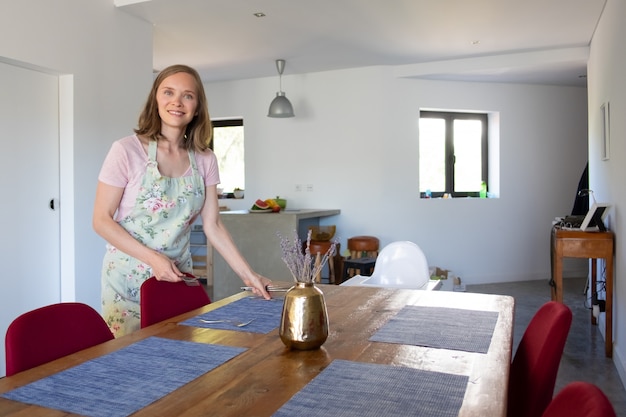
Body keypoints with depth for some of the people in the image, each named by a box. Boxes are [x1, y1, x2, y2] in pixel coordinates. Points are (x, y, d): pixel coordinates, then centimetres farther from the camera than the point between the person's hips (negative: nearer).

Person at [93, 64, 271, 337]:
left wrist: (248, 275, -6)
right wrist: (153, 258, -21)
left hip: (178, 275, 4)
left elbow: (212, 226, 1)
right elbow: (102, 220, -10)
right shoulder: (127, 150, -12)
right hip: (129, 277, -3)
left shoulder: (205, 160, 0)